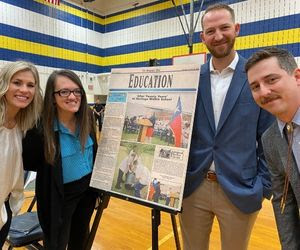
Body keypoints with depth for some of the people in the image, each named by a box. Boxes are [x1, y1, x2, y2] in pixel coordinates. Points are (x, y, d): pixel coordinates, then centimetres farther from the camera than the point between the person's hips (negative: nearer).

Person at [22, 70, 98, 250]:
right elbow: (27, 162, -8)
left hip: (88, 188, 5)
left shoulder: (87, 116, -10)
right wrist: (50, 165, -21)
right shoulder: (41, 128, -24)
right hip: (59, 195, -4)